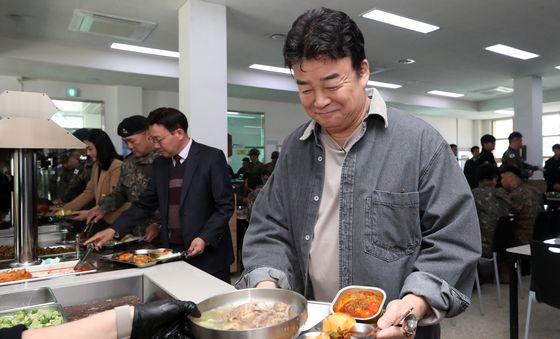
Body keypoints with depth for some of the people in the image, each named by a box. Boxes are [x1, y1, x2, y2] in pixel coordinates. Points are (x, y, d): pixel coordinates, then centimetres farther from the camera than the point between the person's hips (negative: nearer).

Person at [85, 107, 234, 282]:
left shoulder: (211, 157, -9)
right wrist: (113, 230, 4)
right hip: (172, 252, 5)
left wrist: (205, 238, -18)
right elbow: (145, 203, 13)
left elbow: (225, 206, -9)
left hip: (208, 254, -4)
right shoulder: (160, 163, 9)